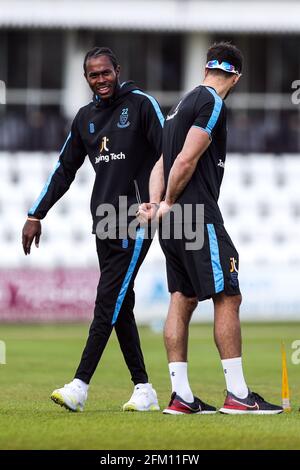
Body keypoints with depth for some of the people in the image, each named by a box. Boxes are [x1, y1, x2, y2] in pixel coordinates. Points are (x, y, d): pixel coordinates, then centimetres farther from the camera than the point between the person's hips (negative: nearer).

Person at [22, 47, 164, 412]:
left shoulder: (141, 105, -3)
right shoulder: (85, 118, 15)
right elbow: (65, 170, 21)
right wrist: (36, 215, 18)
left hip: (135, 222, -7)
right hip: (104, 223, 7)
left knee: (108, 302, -11)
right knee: (120, 307, 5)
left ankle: (80, 386, -16)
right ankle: (143, 390, 9)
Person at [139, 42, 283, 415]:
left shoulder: (183, 104, 20)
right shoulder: (212, 103, -9)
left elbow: (165, 162, 16)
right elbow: (186, 160, -16)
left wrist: (158, 204, 4)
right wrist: (167, 205, -5)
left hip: (175, 221, 9)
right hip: (198, 217, -9)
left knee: (182, 300, 7)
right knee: (227, 298, -8)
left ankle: (180, 396, 5)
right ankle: (237, 394, -10)